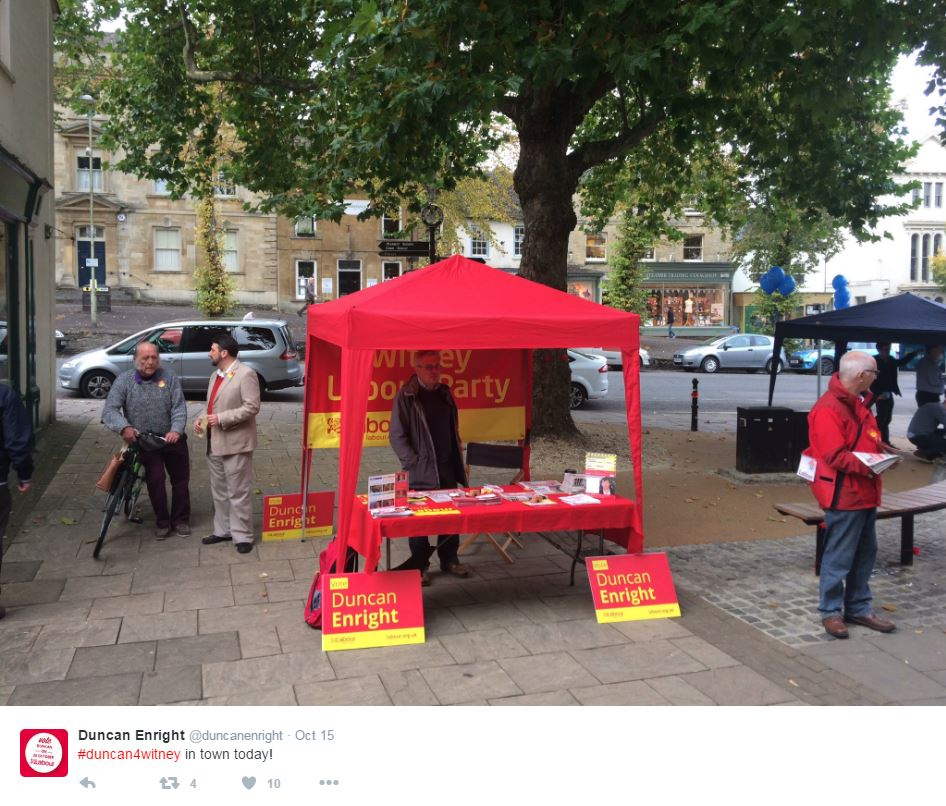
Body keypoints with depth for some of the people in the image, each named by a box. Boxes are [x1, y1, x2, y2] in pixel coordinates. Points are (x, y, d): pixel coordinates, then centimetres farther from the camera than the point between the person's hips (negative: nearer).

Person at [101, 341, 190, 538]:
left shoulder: (169, 379, -5)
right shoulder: (124, 380, -7)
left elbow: (179, 408, -11)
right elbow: (109, 410, -14)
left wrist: (176, 430, -28)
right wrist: (124, 427, -33)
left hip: (173, 440, 1)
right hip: (145, 444, -1)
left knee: (181, 480, 9)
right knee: (155, 482, -1)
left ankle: (180, 520, 25)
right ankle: (162, 522, 17)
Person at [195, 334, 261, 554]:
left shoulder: (246, 374, -13)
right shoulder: (215, 375, 15)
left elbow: (252, 407, -19)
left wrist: (222, 419, -21)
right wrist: (202, 418, 2)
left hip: (235, 444, -9)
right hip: (214, 443, 9)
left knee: (238, 493, -1)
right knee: (219, 491, 17)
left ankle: (243, 536, 7)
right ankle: (223, 530, 29)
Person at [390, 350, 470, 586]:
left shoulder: (444, 394, 12)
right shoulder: (406, 396, -7)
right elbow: (397, 435, -7)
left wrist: (458, 459, 16)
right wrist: (413, 462, -12)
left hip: (447, 469, 6)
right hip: (421, 472, -6)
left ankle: (449, 559, 27)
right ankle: (419, 567, 14)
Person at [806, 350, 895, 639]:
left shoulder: (856, 405, 13)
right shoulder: (828, 409, -20)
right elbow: (836, 456, -24)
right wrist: (869, 467, -23)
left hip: (865, 495, 10)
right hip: (843, 495, -10)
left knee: (865, 555, 16)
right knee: (839, 559, 0)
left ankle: (859, 608, 28)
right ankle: (831, 612, 12)